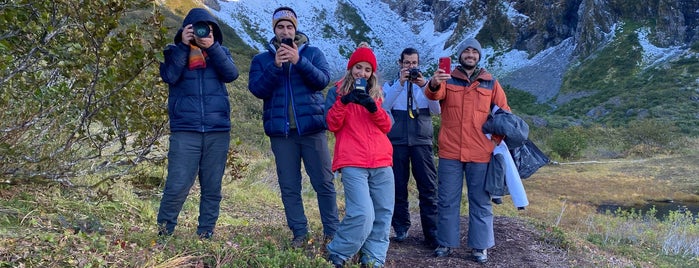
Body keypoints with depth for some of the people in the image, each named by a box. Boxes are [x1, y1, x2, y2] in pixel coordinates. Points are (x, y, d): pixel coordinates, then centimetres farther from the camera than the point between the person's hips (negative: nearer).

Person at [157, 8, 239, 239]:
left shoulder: (221, 52, 15)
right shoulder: (175, 51, 11)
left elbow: (231, 74, -5)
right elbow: (169, 76, -9)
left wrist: (212, 47, -12)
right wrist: (183, 45, -9)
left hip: (218, 130, 2)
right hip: (185, 130, -2)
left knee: (212, 187, 5)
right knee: (177, 186, -7)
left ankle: (206, 234, 15)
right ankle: (164, 232, 12)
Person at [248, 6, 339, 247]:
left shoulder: (312, 53, 7)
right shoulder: (262, 59, 9)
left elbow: (322, 80, -8)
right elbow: (257, 90, -5)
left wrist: (299, 61, -20)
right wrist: (275, 66, -18)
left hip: (312, 128, -1)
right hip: (281, 131, 1)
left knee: (324, 183, 2)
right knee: (289, 187, 5)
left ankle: (332, 231, 13)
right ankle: (299, 233, 16)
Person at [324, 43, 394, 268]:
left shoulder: (377, 93, 19)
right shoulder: (337, 91, 10)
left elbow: (387, 126, 9)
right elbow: (332, 125, -2)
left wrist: (373, 107, -9)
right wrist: (343, 101, -17)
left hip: (381, 162, 5)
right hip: (352, 163, -5)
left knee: (383, 215, 2)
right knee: (363, 215, -17)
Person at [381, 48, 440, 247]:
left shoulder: (426, 85, 13)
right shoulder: (391, 85, 11)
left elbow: (437, 110, -3)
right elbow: (383, 107, -9)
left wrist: (424, 86, -15)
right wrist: (400, 83, -17)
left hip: (421, 141, 0)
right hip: (397, 141, 0)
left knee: (428, 187, -6)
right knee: (398, 186, 3)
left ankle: (432, 233, -3)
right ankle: (401, 227, 16)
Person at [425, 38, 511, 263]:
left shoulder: (491, 83, 9)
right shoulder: (448, 79, 5)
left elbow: (504, 113, 13)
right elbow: (434, 95, -16)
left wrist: (497, 139, 3)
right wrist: (434, 84, -39)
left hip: (480, 153, 1)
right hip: (450, 152, 0)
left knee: (480, 201, 7)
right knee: (447, 200, 7)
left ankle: (480, 246, 16)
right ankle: (446, 243, 18)